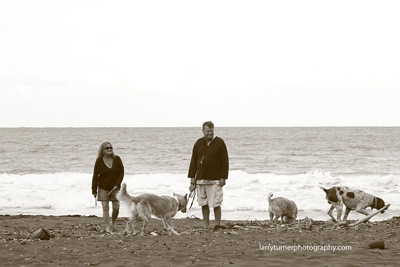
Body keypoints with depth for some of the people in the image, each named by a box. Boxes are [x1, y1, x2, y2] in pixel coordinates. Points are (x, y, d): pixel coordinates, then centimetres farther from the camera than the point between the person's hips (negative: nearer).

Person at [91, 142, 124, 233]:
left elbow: (121, 173, 0)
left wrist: (117, 184, -11)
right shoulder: (99, 161, -6)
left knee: (116, 208, 1)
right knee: (105, 208, -6)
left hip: (115, 187, 1)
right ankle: (107, 227, -3)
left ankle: (113, 223, 26)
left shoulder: (117, 159, -3)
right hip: (103, 188, -1)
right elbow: (95, 176, -3)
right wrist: (94, 190, -5)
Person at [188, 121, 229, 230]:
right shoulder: (198, 143, 10)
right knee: (204, 204, 5)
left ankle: (217, 224, 1)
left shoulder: (219, 143, -1)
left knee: (216, 204, -7)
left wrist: (223, 178, -7)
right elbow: (193, 161, 14)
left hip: (215, 180, -4)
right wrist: (192, 178, 9)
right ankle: (206, 226, 10)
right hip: (201, 179, 4)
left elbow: (225, 161, -2)